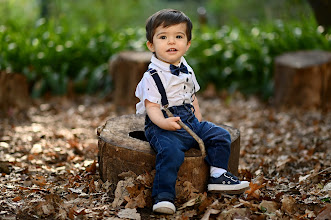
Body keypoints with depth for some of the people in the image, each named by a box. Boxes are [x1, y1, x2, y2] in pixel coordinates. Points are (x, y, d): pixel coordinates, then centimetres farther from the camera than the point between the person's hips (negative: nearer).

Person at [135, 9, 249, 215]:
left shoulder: (187, 70, 12)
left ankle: (218, 175, 13)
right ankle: (163, 195, -25)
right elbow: (152, 107, -17)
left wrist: (199, 121, 13)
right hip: (163, 126, -7)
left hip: (190, 122, 7)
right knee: (171, 151, -33)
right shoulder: (152, 76, -12)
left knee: (221, 136, 0)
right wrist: (163, 122, -35)